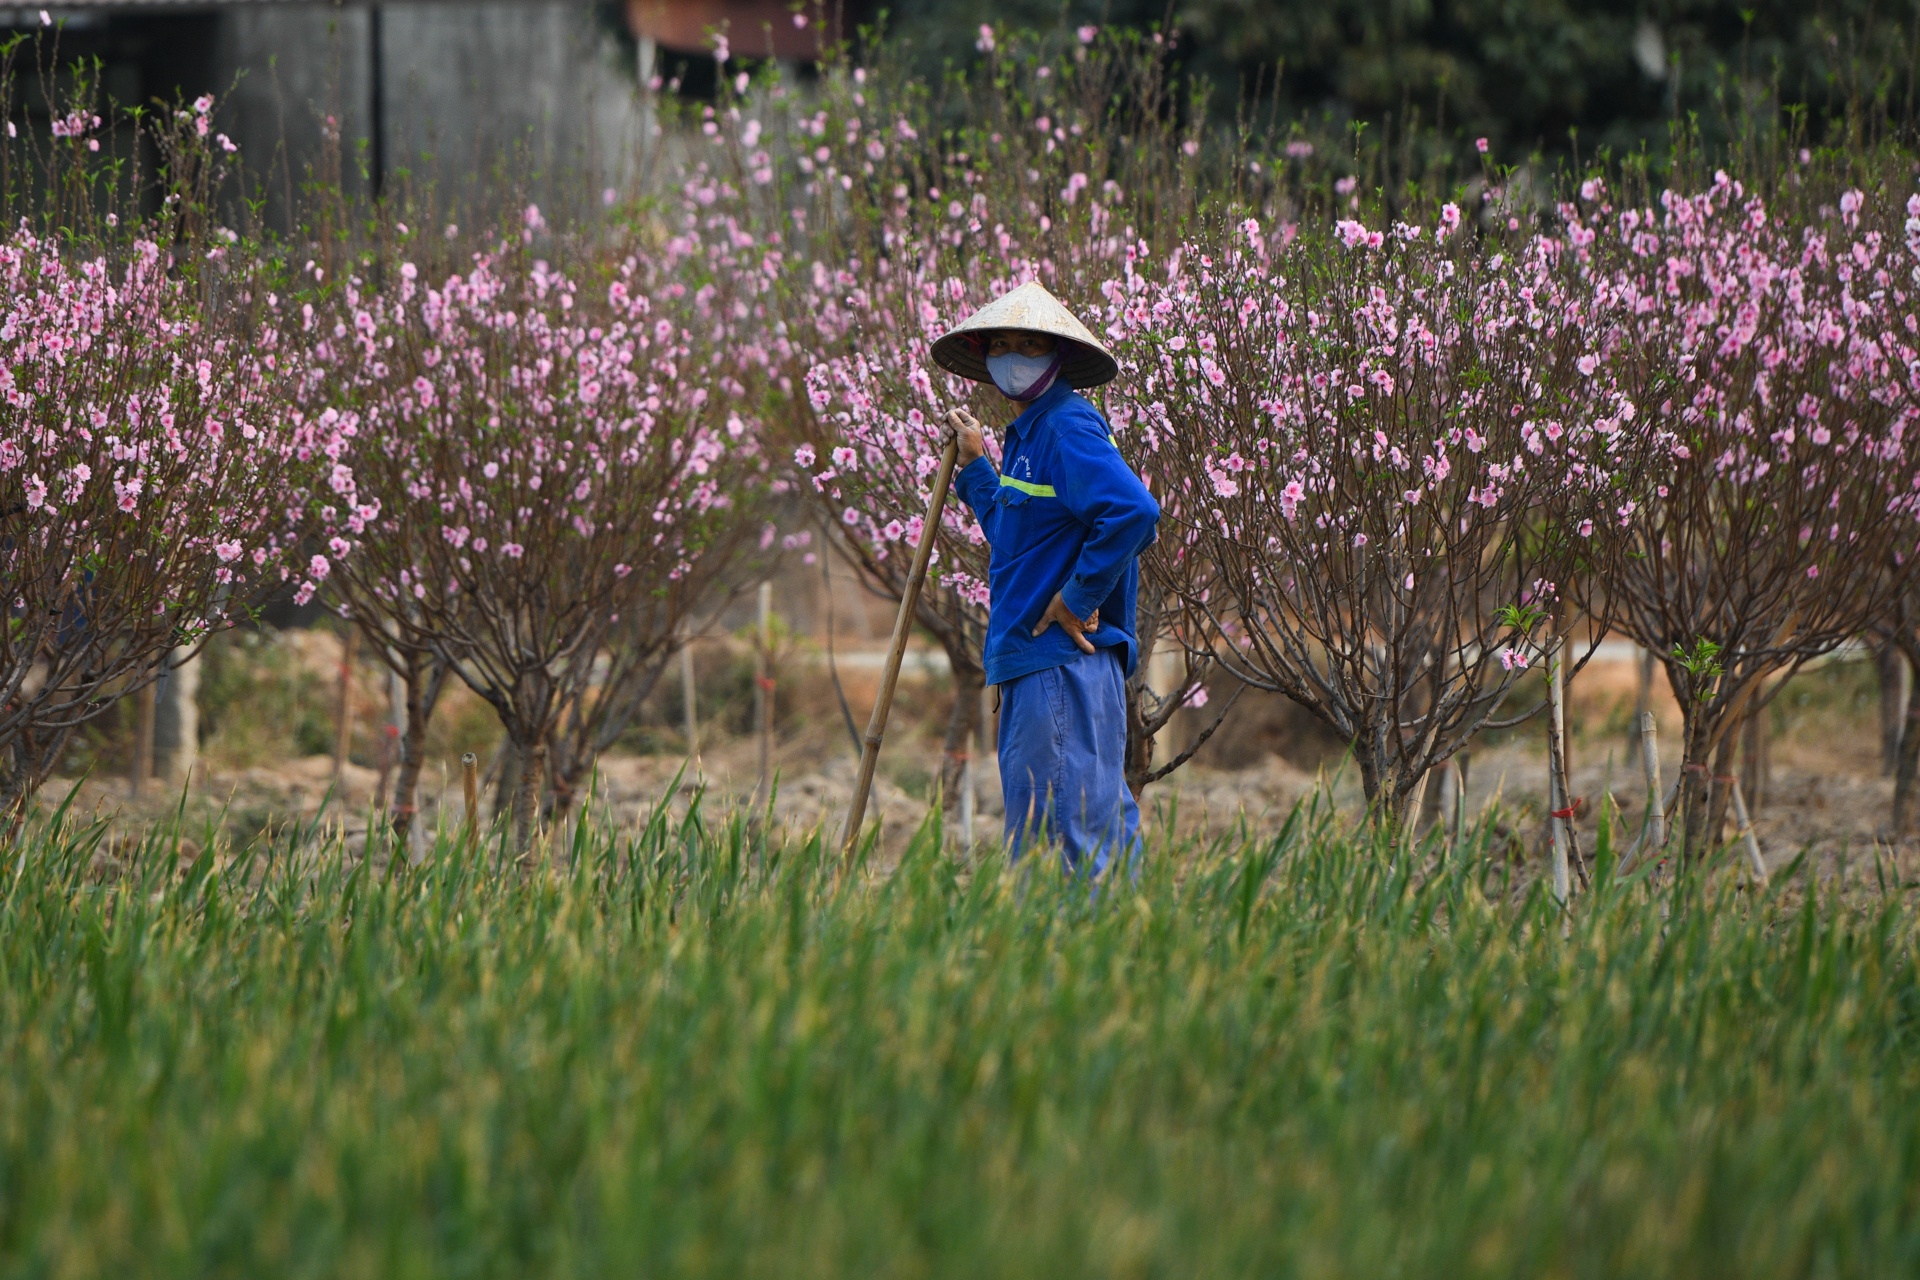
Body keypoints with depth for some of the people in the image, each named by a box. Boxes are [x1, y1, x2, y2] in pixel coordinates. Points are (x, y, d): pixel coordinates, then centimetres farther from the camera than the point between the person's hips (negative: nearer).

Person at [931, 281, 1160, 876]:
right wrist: (975, 467, 27)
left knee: (1056, 838, -10)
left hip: (1064, 661, -11)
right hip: (1031, 664, 11)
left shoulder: (1069, 427, -13)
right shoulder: (1026, 434, 18)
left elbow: (1133, 511, -28)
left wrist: (1078, 598, -21)